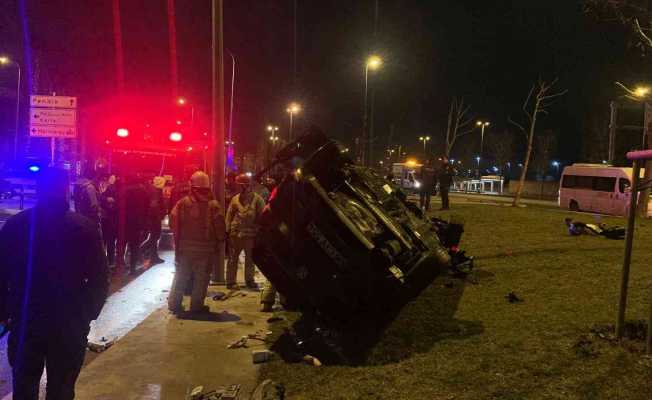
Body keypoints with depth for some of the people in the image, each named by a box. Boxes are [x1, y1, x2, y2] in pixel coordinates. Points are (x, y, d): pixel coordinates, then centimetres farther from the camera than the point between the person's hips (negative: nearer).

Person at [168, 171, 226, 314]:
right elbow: (220, 227, -10)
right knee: (201, 278, 8)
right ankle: (196, 305, 10)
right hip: (206, 248, -2)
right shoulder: (213, 205, -10)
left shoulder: (183, 202, -5)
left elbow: (173, 221, -6)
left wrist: (178, 237, 10)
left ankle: (174, 303, 18)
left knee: (180, 276, 15)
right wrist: (221, 239, 7)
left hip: (185, 246, 2)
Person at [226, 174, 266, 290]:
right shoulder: (235, 199, 4)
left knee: (250, 258, 12)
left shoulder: (257, 199, -2)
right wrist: (228, 230, -1)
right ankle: (230, 281, 14)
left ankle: (249, 280, 26)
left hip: (251, 233, -1)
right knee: (233, 258, 6)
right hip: (235, 233, 1)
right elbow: (229, 215, 5)